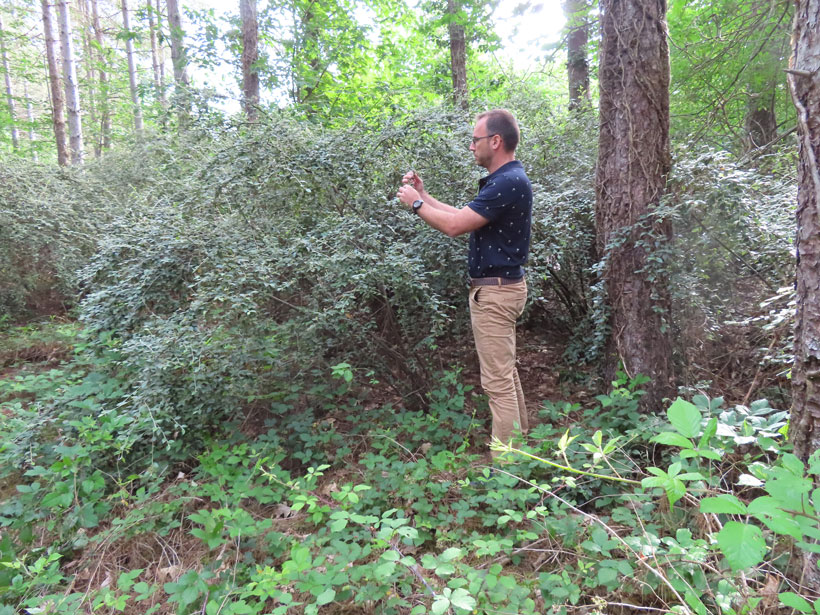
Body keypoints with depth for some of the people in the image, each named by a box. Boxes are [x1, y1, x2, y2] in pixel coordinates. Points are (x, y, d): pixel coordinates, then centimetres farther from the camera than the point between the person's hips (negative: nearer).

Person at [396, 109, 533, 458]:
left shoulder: (508, 182, -20)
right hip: (498, 287, 11)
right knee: (505, 373, 19)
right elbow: (464, 216, 18)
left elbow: (454, 225, -22)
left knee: (498, 380, -5)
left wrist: (415, 204, -7)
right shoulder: (503, 180, 14)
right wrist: (424, 195, 15)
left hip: (495, 290, -11)